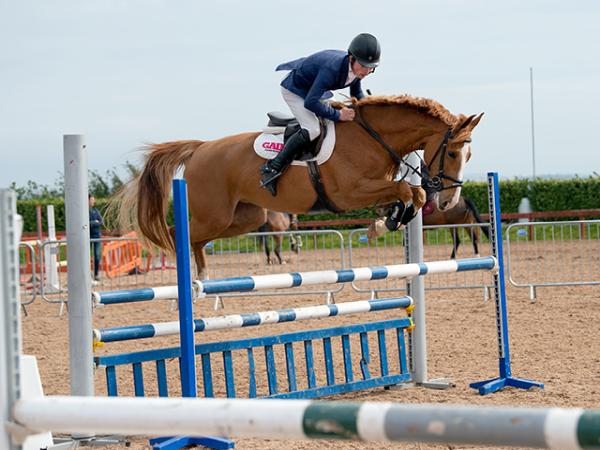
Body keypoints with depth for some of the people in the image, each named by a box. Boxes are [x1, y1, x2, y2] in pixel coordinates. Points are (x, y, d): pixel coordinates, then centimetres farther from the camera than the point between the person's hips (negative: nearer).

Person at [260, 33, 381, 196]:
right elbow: (310, 102, -40)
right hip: (293, 89, -10)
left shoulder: (356, 67, -13)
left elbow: (357, 95, 8)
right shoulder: (332, 69, -39)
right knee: (312, 129, -26)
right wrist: (337, 115, -35)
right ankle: (272, 168, -22)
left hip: (313, 89, 10)